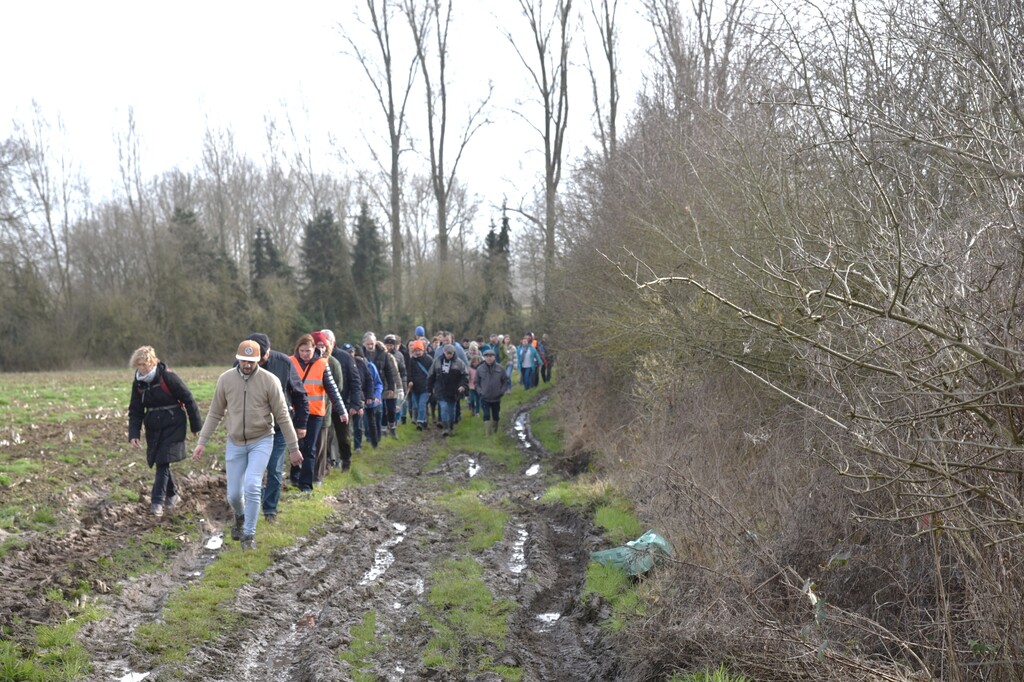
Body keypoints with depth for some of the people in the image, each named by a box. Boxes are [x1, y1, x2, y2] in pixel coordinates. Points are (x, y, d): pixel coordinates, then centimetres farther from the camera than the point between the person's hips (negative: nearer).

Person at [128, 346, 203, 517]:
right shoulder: (138, 383, 1)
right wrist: (133, 434, -7)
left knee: (163, 461, -11)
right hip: (153, 427, 6)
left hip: (172, 425, -6)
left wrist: (196, 425, -4)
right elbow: (135, 411, 6)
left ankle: (157, 501, -8)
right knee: (159, 462, 10)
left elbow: (188, 400, -9)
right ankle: (172, 494, 30)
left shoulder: (168, 377, -16)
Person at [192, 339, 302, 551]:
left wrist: (293, 448, -4)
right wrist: (202, 442, 0)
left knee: (252, 487, -18)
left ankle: (249, 534, -1)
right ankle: (240, 517, 42)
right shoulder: (225, 379, -5)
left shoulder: (269, 380, -12)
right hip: (235, 443, 3)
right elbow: (215, 414, 4)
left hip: (261, 441, -3)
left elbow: (282, 416, -7)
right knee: (233, 494, 7)